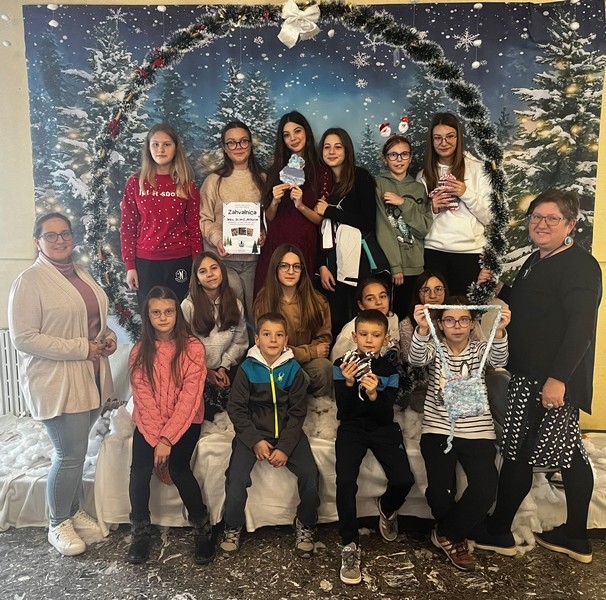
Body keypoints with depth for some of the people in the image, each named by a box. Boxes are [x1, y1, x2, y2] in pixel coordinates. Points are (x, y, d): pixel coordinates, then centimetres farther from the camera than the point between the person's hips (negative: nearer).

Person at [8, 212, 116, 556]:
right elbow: (23, 338, -18)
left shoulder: (81, 274, 12)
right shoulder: (30, 281, -12)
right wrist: (82, 348, -19)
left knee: (76, 450, 16)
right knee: (70, 454, 0)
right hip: (57, 382, -7)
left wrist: (108, 336, 2)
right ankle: (58, 524, 22)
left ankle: (74, 511, 34)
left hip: (90, 378, 7)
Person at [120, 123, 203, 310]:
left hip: (180, 261, 0)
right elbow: (127, 226, 3)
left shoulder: (187, 185, 3)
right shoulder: (135, 183, 2)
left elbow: (194, 226, 4)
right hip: (145, 261, 0)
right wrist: (129, 266, -2)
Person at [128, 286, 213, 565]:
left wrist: (167, 439, -17)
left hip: (185, 421, -2)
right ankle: (140, 531, 6)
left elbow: (189, 398, -12)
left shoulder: (192, 347, -8)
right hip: (149, 423, 3)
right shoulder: (140, 351, 1)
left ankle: (202, 529, 0)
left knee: (178, 467, -21)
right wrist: (157, 440, -14)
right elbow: (143, 399, -4)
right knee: (139, 469, -18)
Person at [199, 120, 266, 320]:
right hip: (222, 258, -3)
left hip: (254, 257, 3)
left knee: (255, 312, 8)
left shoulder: (262, 179, 11)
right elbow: (204, 219, -1)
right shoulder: (214, 180, 0)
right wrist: (217, 239, -17)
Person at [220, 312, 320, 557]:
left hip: (288, 430, 1)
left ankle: (305, 525, 9)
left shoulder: (293, 369, -3)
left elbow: (297, 412, -3)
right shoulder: (247, 368, -5)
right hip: (253, 431, -1)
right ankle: (232, 527, 7)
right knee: (236, 477, -22)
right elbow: (236, 408, -3)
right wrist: (255, 441, -13)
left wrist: (285, 447, -13)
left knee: (309, 474, -19)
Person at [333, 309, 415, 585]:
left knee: (404, 480, -19)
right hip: (352, 428, -1)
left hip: (383, 428, 1)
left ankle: (386, 508, 20)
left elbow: (385, 415, -9)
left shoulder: (390, 370, -2)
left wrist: (373, 394, -30)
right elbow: (343, 412, -8)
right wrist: (349, 383, -25)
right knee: (345, 481, -26)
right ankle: (350, 545, -6)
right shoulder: (342, 365, -4)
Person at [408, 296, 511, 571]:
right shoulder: (434, 348, 4)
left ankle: (446, 534, 11)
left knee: (485, 490, -16)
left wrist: (499, 331, -37)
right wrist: (422, 329, -39)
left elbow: (499, 358, -16)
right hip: (438, 429, -1)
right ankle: (455, 535, 21)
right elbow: (416, 358, -19)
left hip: (478, 431, 1)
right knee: (439, 491, -13)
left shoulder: (480, 349, 7)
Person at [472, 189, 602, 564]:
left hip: (552, 380, -10)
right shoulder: (537, 261, 16)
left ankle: (497, 533, 16)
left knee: (518, 453, -1)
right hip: (529, 375, 10)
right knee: (570, 454, 16)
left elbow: (581, 325, -23)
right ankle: (576, 538, 30)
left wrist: (558, 377, -28)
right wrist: (497, 287, 7)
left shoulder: (579, 265, -14)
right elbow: (526, 309, 24)